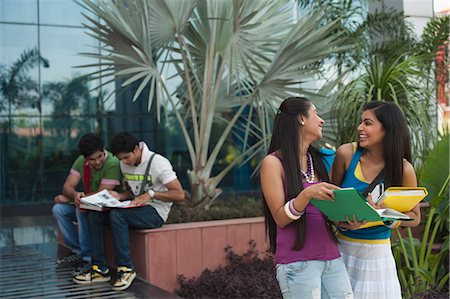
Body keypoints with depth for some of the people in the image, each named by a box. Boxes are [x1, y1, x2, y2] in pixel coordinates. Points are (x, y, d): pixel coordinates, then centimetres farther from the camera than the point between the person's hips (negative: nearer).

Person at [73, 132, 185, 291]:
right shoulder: (124, 164, 8)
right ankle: (100, 268, -11)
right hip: (136, 209, 8)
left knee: (117, 215, -32)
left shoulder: (158, 163, -14)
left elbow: (179, 195, -18)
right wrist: (119, 196, 0)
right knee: (94, 214, -11)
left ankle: (126, 269, -25)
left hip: (156, 212, -8)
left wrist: (151, 193, -25)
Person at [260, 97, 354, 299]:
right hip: (298, 263, -6)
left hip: (331, 257, 6)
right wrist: (307, 194, -24)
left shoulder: (319, 160, 14)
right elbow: (280, 218, -8)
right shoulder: (274, 162, -4)